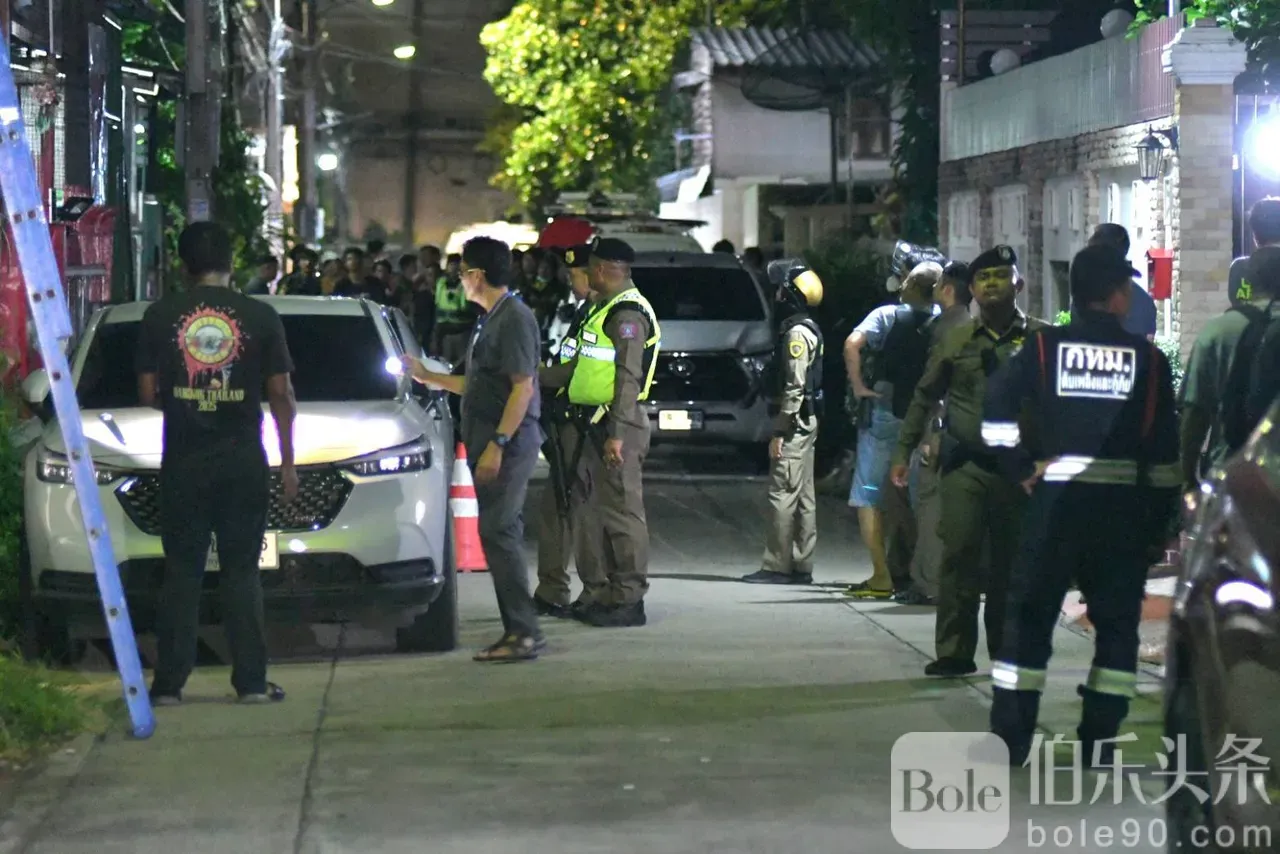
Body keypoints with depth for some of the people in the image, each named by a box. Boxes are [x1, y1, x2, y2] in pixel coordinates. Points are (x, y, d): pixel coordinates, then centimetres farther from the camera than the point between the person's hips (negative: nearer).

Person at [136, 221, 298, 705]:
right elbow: (281, 395, 0)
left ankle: (169, 683, 5)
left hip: (183, 462, 0)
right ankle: (251, 682, 4)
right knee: (241, 571, 6)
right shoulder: (260, 316, -1)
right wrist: (288, 461, 7)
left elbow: (147, 393, 1)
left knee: (181, 572, 7)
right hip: (243, 460, 0)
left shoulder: (160, 316, 0)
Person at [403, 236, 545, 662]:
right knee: (500, 534, 10)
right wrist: (428, 376, 32)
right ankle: (517, 630, 13)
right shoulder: (491, 319, 18)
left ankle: (524, 632, -12)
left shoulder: (514, 318, -13)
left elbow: (523, 388, -19)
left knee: (498, 533, -12)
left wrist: (497, 444, -24)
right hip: (489, 445, 10)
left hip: (508, 445, -10)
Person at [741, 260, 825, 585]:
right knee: (803, 496, 10)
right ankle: (801, 566, 13)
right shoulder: (806, 329, 17)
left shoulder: (797, 333, -14)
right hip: (806, 423, 11)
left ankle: (777, 566, -11)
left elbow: (795, 387, -20)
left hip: (795, 424, -11)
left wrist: (780, 431, -19)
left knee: (783, 495, -10)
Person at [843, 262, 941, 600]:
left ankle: (881, 577, -7)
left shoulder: (888, 316, -6)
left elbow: (852, 344, -19)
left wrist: (858, 386, -12)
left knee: (868, 497, 1)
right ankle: (901, 570, 18)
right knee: (906, 498, 16)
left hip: (884, 416, -3)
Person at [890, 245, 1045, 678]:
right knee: (959, 554, -7)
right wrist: (903, 453, 12)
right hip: (965, 464, 1)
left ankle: (1008, 652, 16)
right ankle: (954, 651, -3)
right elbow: (924, 398, 16)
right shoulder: (955, 342, 9)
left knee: (1012, 561, 6)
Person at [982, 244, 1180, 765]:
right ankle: (1098, 743, 9)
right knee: (1117, 622, 10)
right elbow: (1165, 452, 3)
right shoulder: (1148, 359, 2)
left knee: (1029, 615, 6)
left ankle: (1008, 740, 3)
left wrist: (1021, 468, 0)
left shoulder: (1044, 347, 1)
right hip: (1123, 503, 0)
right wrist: (1161, 523, 8)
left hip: (1055, 499, 0)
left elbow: (997, 406, -9)